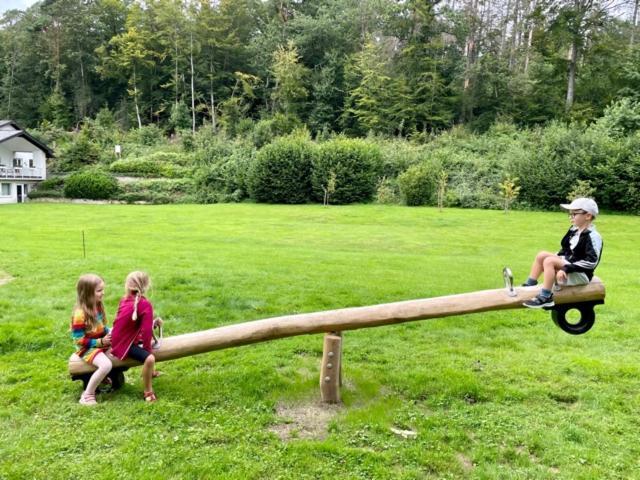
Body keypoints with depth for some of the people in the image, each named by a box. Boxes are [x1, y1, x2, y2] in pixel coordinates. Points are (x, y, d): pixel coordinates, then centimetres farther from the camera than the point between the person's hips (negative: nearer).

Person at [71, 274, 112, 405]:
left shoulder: (98, 306, 4)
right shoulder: (80, 314, -22)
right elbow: (79, 340, -20)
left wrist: (109, 332, -4)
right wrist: (101, 342, -24)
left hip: (101, 342, 9)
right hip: (87, 348, -9)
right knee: (106, 365, -32)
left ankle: (105, 377, 15)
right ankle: (87, 395, -14)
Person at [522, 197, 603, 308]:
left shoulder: (593, 236, -19)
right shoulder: (574, 231, 8)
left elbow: (591, 261, -26)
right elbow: (565, 249, 21)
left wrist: (566, 269, -29)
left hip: (580, 275, -9)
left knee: (549, 261, -26)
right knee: (542, 255, -1)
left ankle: (545, 297, -27)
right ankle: (529, 286, -1)